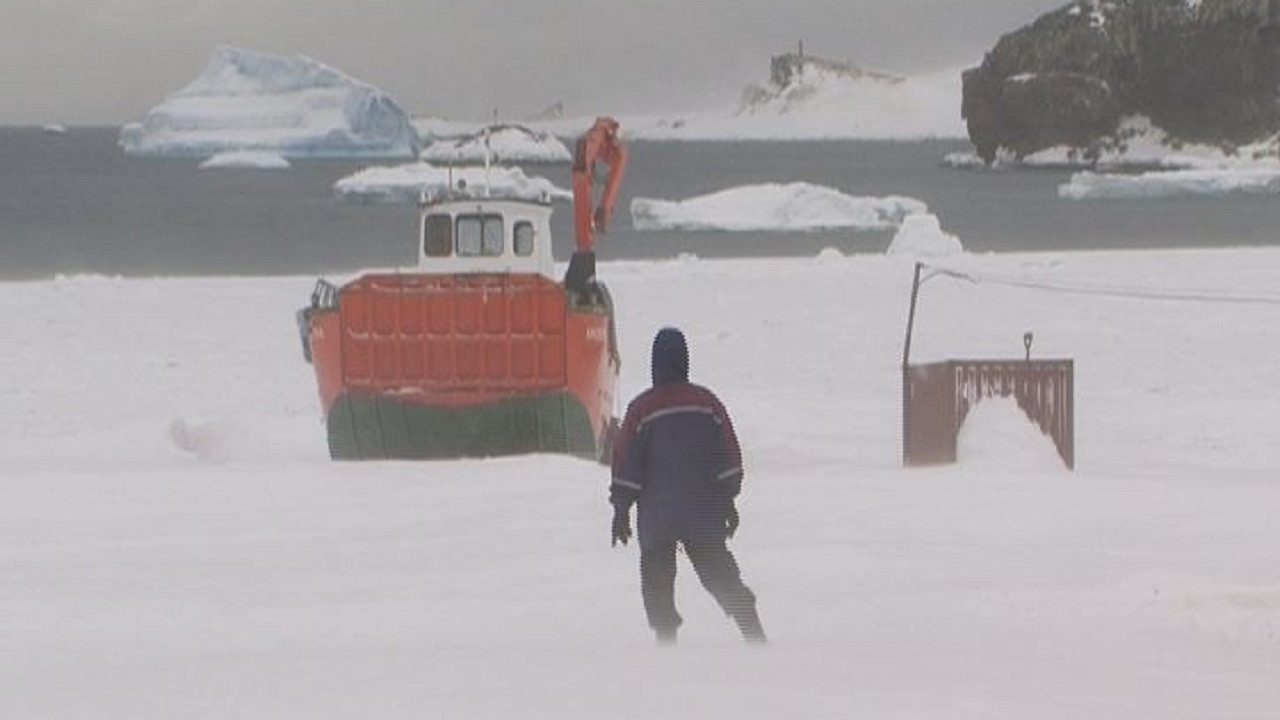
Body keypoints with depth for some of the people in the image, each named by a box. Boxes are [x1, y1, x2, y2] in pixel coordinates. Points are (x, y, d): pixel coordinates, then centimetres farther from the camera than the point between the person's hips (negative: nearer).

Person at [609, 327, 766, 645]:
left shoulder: (642, 409, -8)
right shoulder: (707, 403, 2)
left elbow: (626, 460, -6)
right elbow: (729, 455, 5)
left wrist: (621, 509, 1)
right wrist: (728, 500, 13)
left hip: (657, 515, -3)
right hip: (705, 511, 3)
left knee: (657, 583, 6)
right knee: (721, 577, 10)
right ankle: (755, 638, 4)